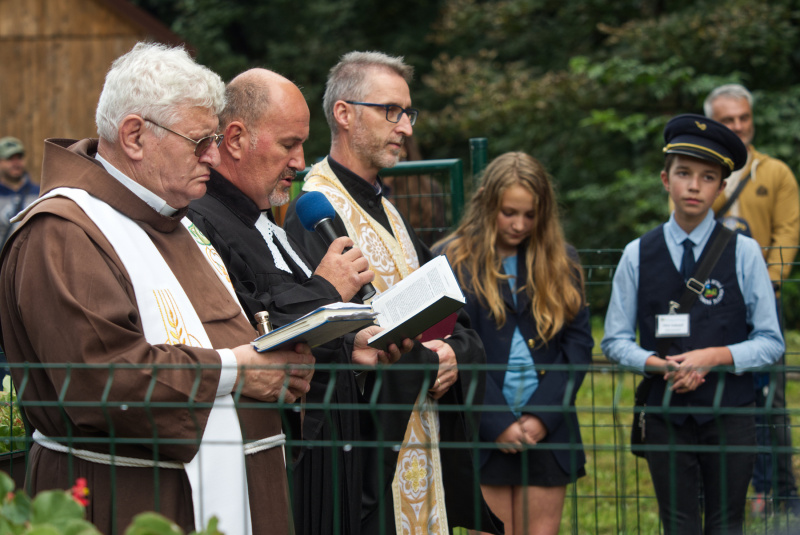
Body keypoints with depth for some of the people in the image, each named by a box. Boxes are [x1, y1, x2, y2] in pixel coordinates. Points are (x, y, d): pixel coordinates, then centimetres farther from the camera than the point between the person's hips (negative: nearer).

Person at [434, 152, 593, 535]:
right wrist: (498, 422, -11)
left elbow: (578, 341, 6)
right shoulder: (453, 261, 1)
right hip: (483, 432, -2)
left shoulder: (562, 262, 11)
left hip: (547, 431, 2)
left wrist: (543, 415, -6)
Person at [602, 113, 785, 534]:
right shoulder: (638, 255, 4)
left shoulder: (743, 253, 1)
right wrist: (660, 365, -11)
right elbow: (616, 341, 7)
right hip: (665, 415, 1)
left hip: (729, 414, -1)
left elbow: (770, 342, 1)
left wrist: (715, 356, -15)